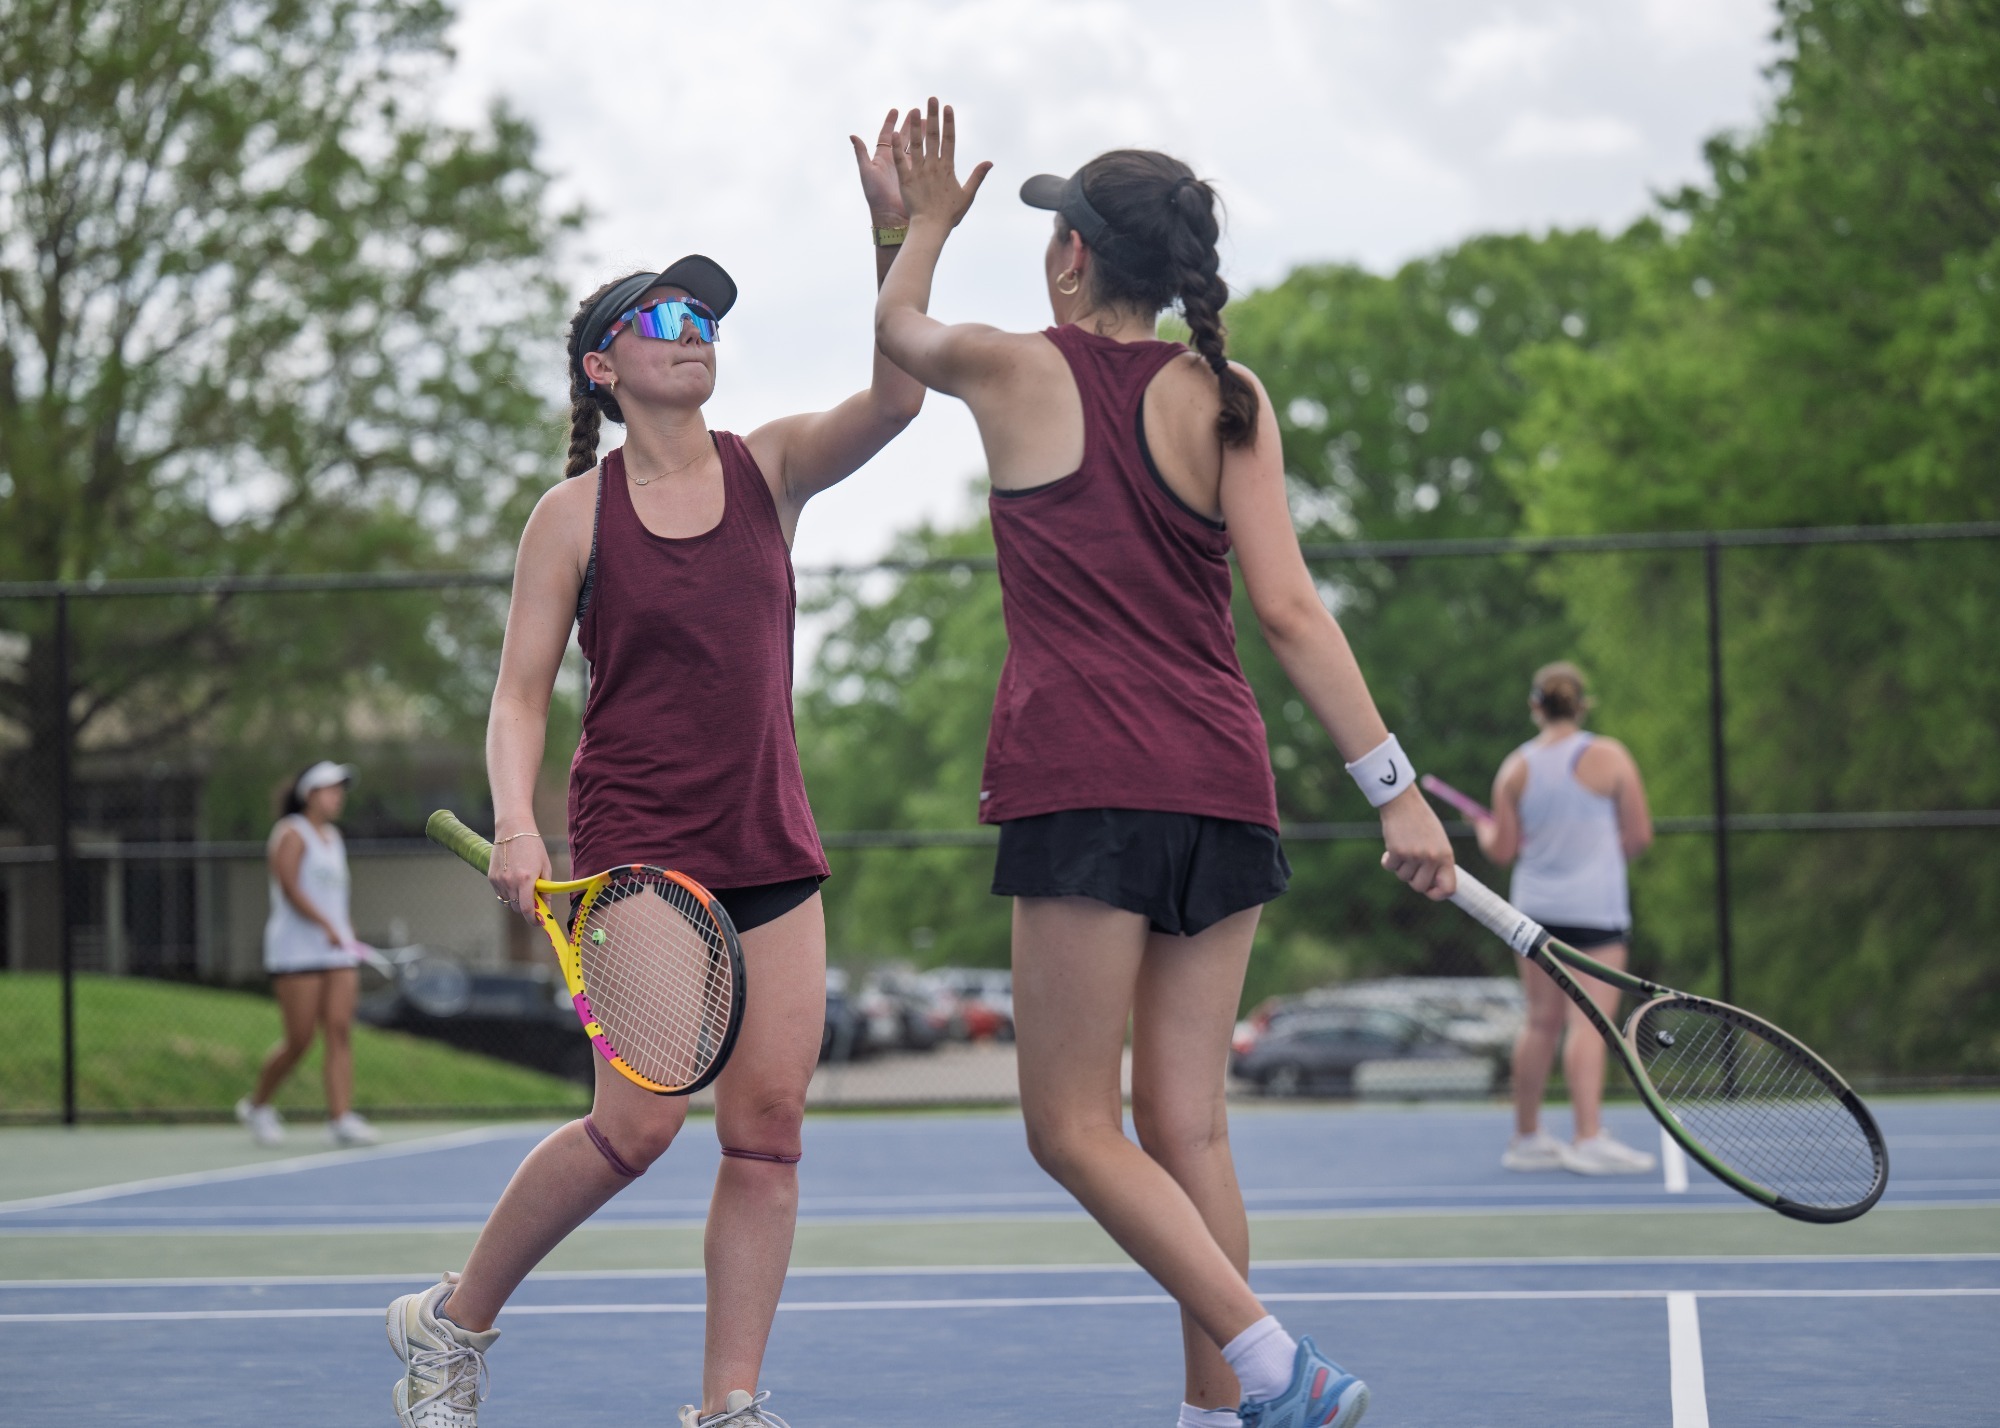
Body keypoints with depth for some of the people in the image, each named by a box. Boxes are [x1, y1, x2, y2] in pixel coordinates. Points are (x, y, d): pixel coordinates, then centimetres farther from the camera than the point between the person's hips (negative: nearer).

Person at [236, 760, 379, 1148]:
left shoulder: (333, 837, 19)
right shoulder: (292, 833, -5)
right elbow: (290, 888, -16)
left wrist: (349, 942, 19)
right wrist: (327, 926, -25)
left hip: (336, 950, 7)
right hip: (296, 952, -7)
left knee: (340, 1032, -6)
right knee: (299, 1040, -6)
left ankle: (341, 1119, -11)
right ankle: (257, 1105, 15)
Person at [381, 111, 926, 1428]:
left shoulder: (772, 468, 7)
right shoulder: (574, 516, 0)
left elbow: (895, 395, -10)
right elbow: (521, 691, 0)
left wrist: (898, 239, -22)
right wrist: (516, 823, -16)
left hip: (772, 846, 4)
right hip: (635, 847, -4)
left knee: (768, 1126, -2)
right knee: (640, 1124, -12)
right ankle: (454, 1322, 9)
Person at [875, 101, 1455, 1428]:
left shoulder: (1018, 370, 2)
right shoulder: (1228, 398, 7)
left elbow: (898, 324, 25)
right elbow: (1287, 604, -1)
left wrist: (930, 220, 44)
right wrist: (1395, 787, -2)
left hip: (1087, 785, -4)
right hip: (1225, 786, 5)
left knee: (1074, 1127, -1)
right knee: (1187, 1129, 9)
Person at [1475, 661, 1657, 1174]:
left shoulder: (1515, 768, 4)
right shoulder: (1609, 756, -5)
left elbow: (1503, 850, 5)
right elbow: (1639, 833, -4)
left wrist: (1484, 831, 26)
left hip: (1535, 903, 4)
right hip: (1596, 904, -4)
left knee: (1542, 1021, 12)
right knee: (1589, 1021, -10)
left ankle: (1526, 1137, 17)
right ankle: (1589, 1137, -18)